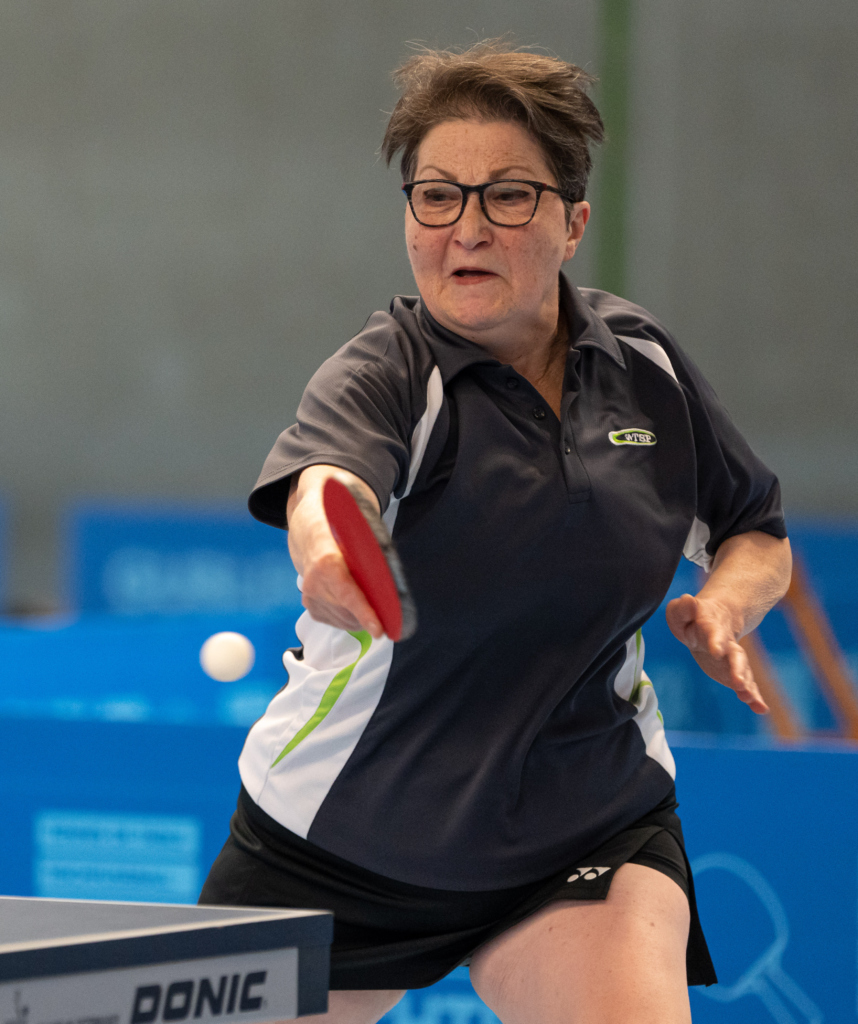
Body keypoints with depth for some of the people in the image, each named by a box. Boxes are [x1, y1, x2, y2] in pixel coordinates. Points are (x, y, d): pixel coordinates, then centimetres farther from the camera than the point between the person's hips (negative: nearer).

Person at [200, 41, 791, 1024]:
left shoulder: (641, 359, -2)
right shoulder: (384, 376, -17)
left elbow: (758, 536, 11)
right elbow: (324, 475, -41)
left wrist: (723, 604, -12)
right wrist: (328, 548, -65)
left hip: (590, 824, 1)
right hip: (338, 838, -1)